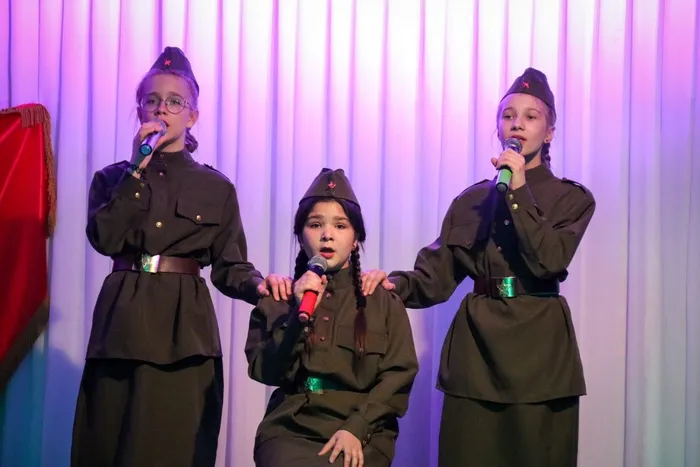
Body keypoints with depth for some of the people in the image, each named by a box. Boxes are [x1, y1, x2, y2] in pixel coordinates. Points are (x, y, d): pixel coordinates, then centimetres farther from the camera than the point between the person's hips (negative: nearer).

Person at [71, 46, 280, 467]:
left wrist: (258, 285, -17)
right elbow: (105, 239, -8)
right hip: (123, 319, 2)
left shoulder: (217, 187, 7)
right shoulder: (113, 178, 11)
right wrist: (138, 170, -8)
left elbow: (229, 266, 4)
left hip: (185, 325, -1)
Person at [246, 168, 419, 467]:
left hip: (362, 432, 0)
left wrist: (356, 428, -12)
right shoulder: (276, 299, 13)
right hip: (290, 427, 1)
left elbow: (399, 374, 1)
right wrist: (299, 315, -12)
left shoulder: (384, 302, 11)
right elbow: (266, 373, 2)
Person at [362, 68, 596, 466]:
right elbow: (436, 277, 5)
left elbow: (548, 262, -14)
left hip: (538, 343, -2)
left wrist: (519, 193, -14)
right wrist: (395, 283, -15)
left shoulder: (572, 199, 4)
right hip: (476, 343, 2)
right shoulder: (471, 200, 11)